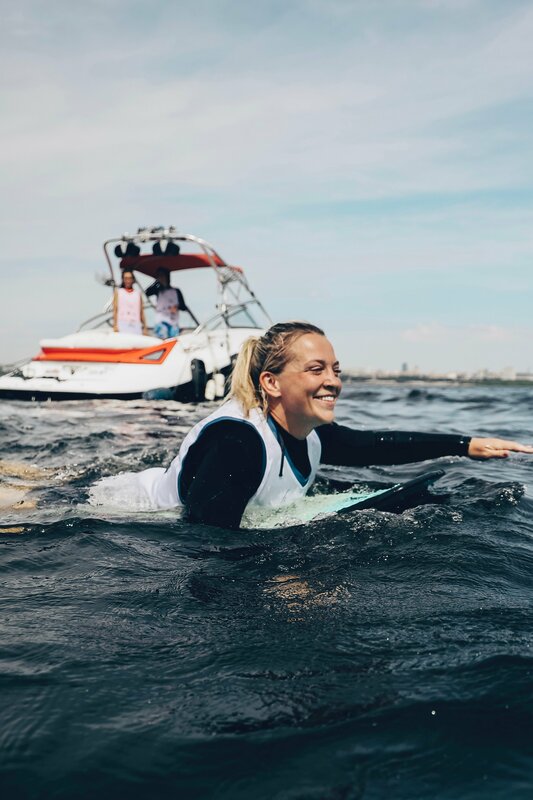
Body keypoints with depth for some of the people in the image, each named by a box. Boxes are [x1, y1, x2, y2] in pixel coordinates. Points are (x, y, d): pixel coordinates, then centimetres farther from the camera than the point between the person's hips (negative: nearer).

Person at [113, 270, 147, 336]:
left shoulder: (138, 294, 17)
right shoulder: (118, 292, 13)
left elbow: (142, 312, 13)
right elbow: (115, 310, 5)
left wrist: (145, 328, 5)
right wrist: (115, 325, -7)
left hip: (136, 326, 2)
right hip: (122, 326, -2)